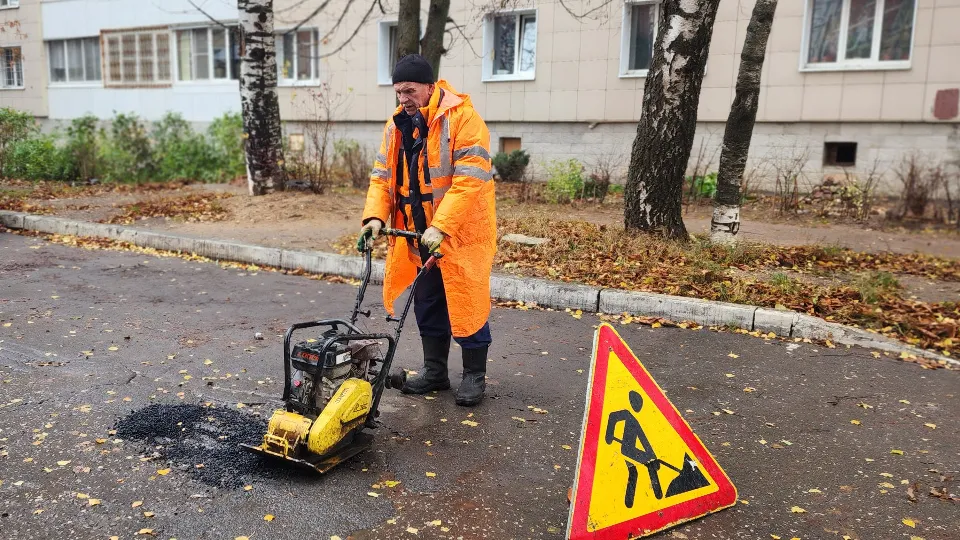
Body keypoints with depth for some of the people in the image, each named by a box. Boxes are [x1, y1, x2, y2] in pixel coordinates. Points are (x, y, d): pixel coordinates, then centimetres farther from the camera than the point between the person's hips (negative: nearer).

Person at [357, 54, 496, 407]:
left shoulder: (463, 119, -16)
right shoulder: (397, 124, 6)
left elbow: (469, 180, -24)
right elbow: (383, 176, 7)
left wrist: (441, 226, -30)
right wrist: (375, 216, -9)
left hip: (461, 234, -7)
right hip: (418, 236, 7)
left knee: (466, 303, 1)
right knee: (427, 304, 15)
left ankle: (475, 375, 17)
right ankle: (434, 370, 29)